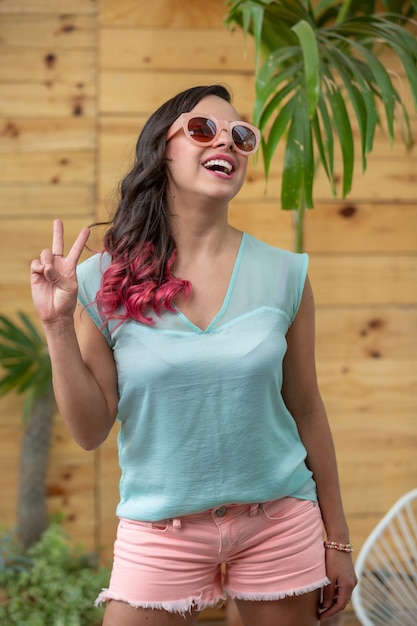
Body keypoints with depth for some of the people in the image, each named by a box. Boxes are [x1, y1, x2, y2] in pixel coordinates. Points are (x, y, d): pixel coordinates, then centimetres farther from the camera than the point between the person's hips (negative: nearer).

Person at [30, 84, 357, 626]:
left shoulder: (284, 275, -3)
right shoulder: (105, 280, -6)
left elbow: (306, 410, 5)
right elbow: (90, 432, -4)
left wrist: (337, 541, 9)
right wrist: (58, 325, -14)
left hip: (279, 525, 2)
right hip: (159, 534, -1)